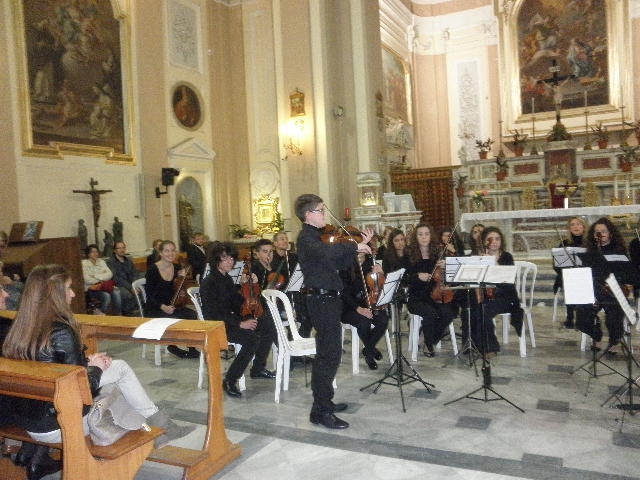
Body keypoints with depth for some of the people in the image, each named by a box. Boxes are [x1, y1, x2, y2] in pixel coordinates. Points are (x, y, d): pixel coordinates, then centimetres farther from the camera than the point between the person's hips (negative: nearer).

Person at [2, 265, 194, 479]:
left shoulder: (19, 328, -2)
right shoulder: (61, 332, -24)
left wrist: (87, 361, 5)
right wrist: (96, 368, 0)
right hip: (55, 427, -7)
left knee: (120, 367, 14)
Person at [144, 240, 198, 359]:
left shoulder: (176, 268, 4)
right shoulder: (153, 270, -13)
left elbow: (174, 292, 9)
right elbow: (149, 294, -14)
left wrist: (180, 277, -8)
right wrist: (163, 307, -27)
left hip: (169, 307, 5)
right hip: (153, 309, -5)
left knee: (192, 315, -19)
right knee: (173, 319, -30)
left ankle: (191, 348, -11)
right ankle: (173, 347, -5)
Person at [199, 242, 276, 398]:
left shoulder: (227, 278, 10)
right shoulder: (209, 283, -16)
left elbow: (236, 303, 15)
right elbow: (214, 313, -22)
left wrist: (245, 285, 3)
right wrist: (240, 324, -24)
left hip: (229, 319, 9)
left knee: (267, 329, -1)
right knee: (252, 338, -28)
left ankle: (258, 369, 14)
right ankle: (229, 381, -19)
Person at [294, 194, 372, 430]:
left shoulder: (317, 236, 15)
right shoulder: (306, 238, -14)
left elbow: (341, 262, 18)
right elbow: (325, 252, -38)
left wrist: (361, 245, 8)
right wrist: (355, 246, -28)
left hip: (327, 299, 10)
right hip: (322, 299, -10)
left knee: (327, 353, 18)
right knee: (330, 355, -8)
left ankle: (323, 402, 30)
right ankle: (321, 411, -1)